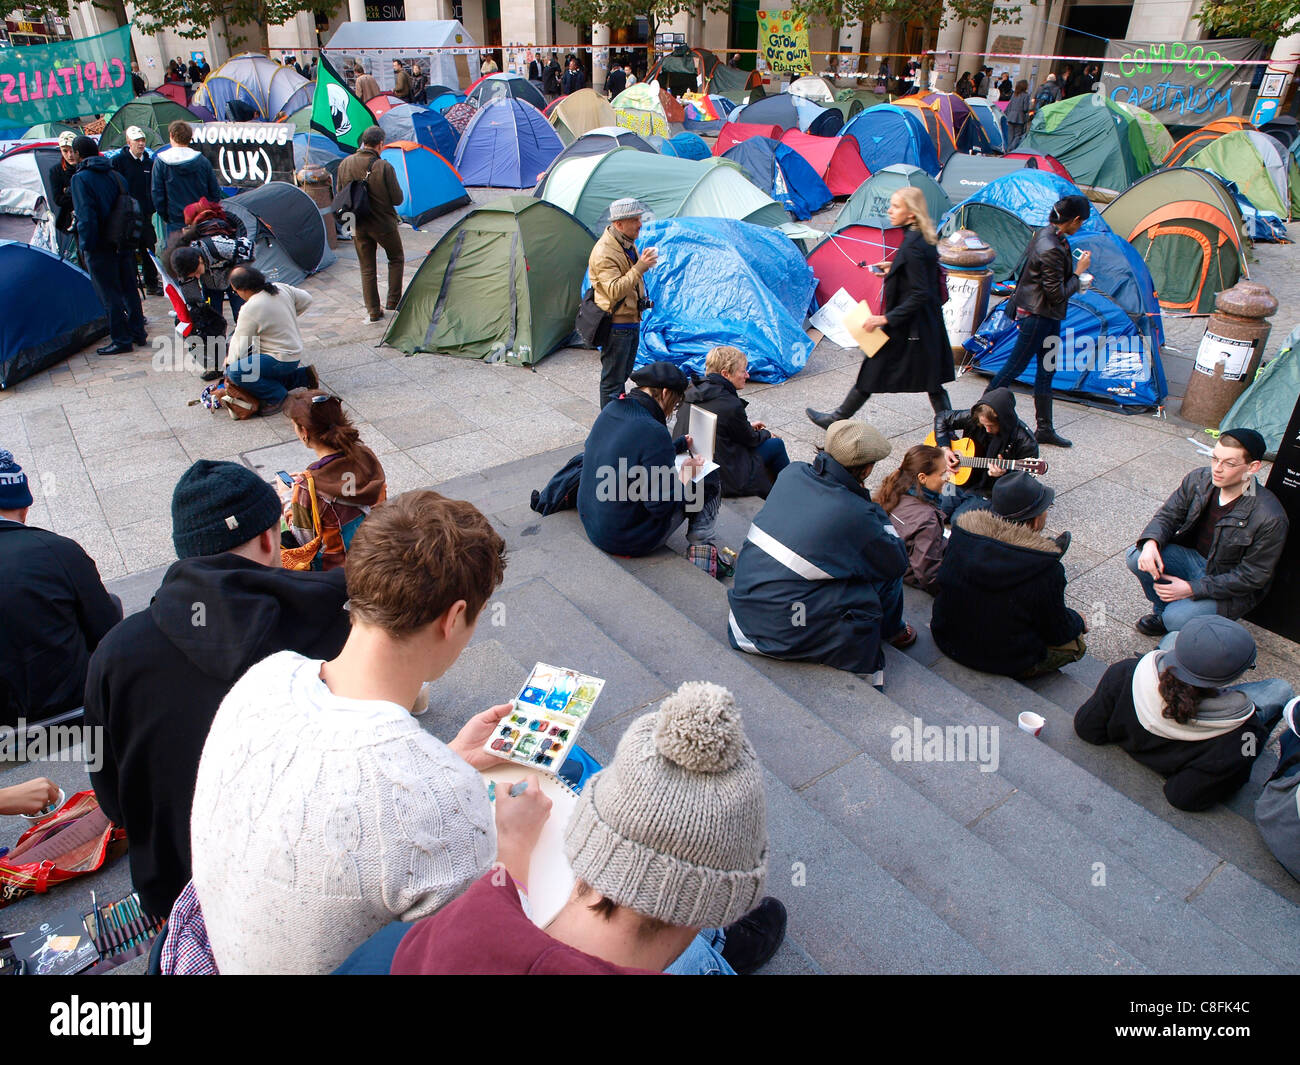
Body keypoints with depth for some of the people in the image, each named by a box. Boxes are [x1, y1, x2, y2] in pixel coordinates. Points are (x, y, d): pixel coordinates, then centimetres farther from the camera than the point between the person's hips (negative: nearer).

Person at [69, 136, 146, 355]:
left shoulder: (80, 178, -10)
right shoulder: (115, 175, 9)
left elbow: (85, 216, -17)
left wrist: (85, 247, -11)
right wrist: (128, 239, 15)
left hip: (101, 247, -6)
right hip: (124, 244, 6)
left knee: (109, 295, 0)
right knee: (129, 289, 15)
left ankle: (121, 340, 3)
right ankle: (138, 333, 21)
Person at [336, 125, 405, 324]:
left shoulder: (345, 164, -1)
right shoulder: (384, 167, -18)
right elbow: (398, 199, -13)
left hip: (358, 225, 4)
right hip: (384, 224, -4)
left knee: (367, 268, 12)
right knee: (396, 259, 20)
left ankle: (373, 311, 13)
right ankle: (393, 302, 18)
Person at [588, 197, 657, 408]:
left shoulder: (628, 243, 9)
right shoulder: (603, 252, -22)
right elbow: (615, 291, -31)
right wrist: (640, 267, -34)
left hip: (632, 321, 10)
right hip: (616, 325, -10)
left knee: (622, 375, 21)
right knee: (612, 381, 0)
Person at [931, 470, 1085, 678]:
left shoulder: (962, 532, -16)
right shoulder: (1047, 569, -27)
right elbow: (1058, 634, -12)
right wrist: (1078, 621, 13)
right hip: (1008, 663, -6)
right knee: (1075, 644, 20)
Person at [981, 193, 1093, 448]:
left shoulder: (1046, 234, 5)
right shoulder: (1051, 250, -26)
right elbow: (1058, 295, -22)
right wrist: (1079, 271, -12)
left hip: (1047, 316, 10)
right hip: (1036, 316, -10)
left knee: (1046, 370, 14)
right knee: (1014, 367, 2)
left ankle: (1045, 429, 22)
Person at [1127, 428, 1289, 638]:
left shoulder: (1270, 518, -27)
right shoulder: (1199, 479, -11)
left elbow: (1252, 576, -20)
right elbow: (1168, 514, -1)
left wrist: (1192, 588, -25)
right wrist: (1150, 542, -25)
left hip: (1232, 589, -5)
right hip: (1193, 557, 6)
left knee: (1177, 618, -29)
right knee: (1136, 556, -20)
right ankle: (1162, 611, 6)